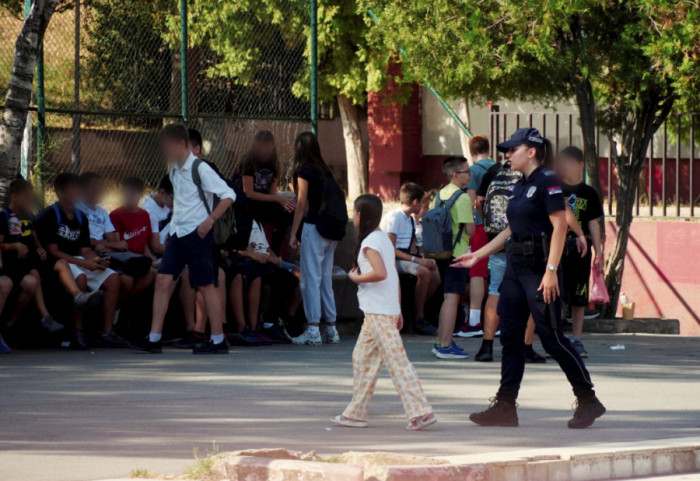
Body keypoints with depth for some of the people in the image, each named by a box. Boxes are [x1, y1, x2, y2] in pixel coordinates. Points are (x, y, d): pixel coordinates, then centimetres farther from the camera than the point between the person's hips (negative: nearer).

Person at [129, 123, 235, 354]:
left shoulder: (200, 168, -11)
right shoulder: (174, 170, 13)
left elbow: (228, 195, -14)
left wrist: (210, 220, -18)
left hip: (197, 233, -7)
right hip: (177, 232, 7)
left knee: (206, 285, -3)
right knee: (163, 280, -2)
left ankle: (219, 340, 4)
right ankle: (154, 338, -3)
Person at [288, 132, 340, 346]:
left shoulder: (304, 170, -5)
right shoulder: (326, 171, 14)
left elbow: (302, 204, -8)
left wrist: (293, 234, -5)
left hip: (314, 226, -7)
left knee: (311, 279, -5)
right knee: (326, 279, 13)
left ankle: (313, 330, -9)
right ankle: (331, 330, 14)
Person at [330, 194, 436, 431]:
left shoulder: (369, 243, -13)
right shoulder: (385, 239, 15)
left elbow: (380, 273, -27)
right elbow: (395, 276, 16)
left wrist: (356, 277, -11)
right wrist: (398, 310, 18)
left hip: (378, 313, -10)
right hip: (389, 310, 10)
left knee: (396, 361, -11)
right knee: (362, 358, 14)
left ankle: (421, 412, -15)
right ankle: (356, 413, 18)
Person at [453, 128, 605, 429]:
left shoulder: (547, 182, -11)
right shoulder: (520, 186, 16)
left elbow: (560, 226, -17)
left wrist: (551, 271, -23)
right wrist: (477, 255, 25)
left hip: (539, 268, -9)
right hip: (516, 266, 9)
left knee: (551, 337, -7)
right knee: (510, 337, 6)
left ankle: (588, 401, 2)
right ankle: (505, 406, 8)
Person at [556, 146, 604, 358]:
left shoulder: (588, 193, 7)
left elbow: (593, 224, 9)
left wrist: (598, 253, 5)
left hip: (581, 250, 1)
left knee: (579, 298, 5)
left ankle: (576, 340, 13)